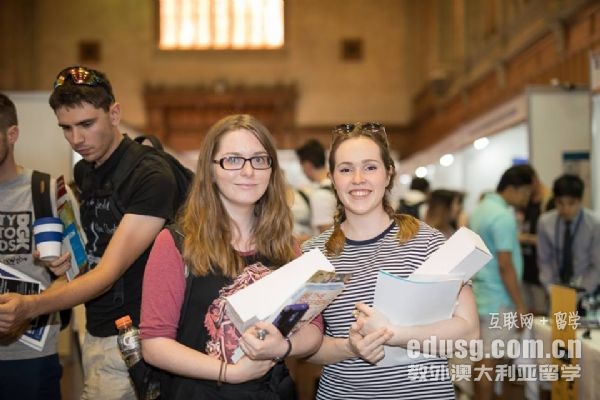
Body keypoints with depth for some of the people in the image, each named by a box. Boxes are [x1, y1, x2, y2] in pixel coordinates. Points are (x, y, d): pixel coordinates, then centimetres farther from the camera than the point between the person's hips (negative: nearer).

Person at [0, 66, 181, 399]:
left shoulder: (151, 177, -18)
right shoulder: (83, 172, 9)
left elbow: (109, 272, -24)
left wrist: (30, 306, -36)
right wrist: (74, 254, 5)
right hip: (95, 332, 7)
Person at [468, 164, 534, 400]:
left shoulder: (480, 209, 11)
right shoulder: (503, 216, -18)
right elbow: (505, 266, -21)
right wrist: (520, 305, -17)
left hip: (481, 293, 9)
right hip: (498, 298, -9)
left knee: (482, 356, 15)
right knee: (489, 359, -2)